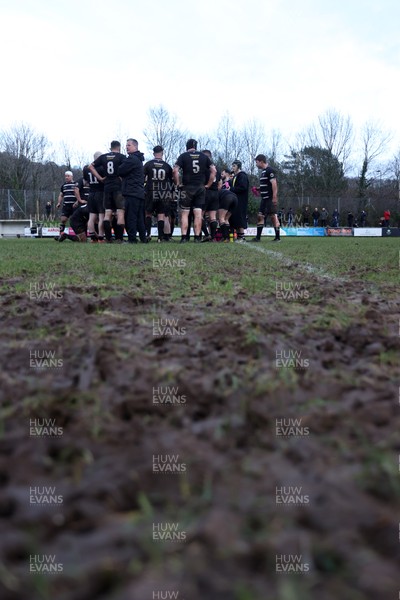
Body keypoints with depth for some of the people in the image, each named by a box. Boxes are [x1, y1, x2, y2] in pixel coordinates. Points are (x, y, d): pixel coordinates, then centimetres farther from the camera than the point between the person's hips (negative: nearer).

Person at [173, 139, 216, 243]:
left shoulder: (183, 156, 1)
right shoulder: (204, 156, 10)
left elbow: (175, 171, -11)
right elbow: (214, 171, 5)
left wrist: (178, 184, -2)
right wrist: (208, 185, 8)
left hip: (187, 188, -2)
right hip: (200, 188, 2)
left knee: (184, 213, 2)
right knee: (198, 214, 2)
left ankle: (184, 237, -5)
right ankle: (197, 237, 0)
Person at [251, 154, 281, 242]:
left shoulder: (270, 170, -11)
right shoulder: (263, 171, 18)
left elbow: (274, 184, -18)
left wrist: (274, 197, -23)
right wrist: (258, 190, 13)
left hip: (270, 198, -10)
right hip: (264, 198, 10)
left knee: (273, 216, -6)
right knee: (260, 216, 6)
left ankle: (277, 237, -2)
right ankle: (258, 237, 9)